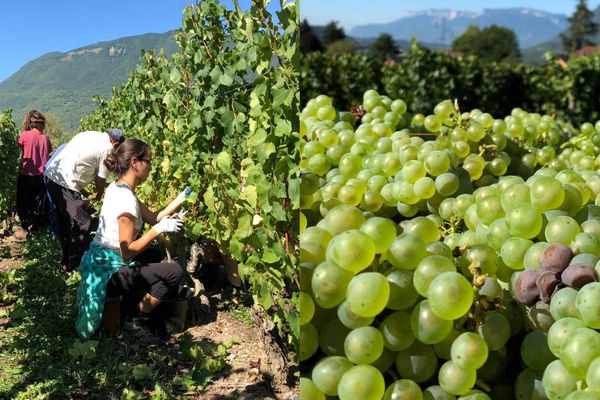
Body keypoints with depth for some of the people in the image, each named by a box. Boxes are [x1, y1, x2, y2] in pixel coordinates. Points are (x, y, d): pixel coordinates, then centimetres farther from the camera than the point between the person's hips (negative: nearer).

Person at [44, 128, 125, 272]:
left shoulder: (89, 134, 18)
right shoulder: (107, 149, -6)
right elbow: (101, 179, 0)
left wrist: (81, 190, 27)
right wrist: (98, 197, 21)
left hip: (51, 173, 10)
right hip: (65, 183, -10)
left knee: (64, 221, 21)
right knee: (83, 224, -2)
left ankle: (66, 260, 34)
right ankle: (73, 265, 6)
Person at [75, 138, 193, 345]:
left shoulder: (116, 187, 5)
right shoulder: (126, 199, -24)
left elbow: (152, 217, 6)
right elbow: (127, 252, -24)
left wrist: (181, 198, 2)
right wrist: (159, 229, -21)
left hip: (98, 263, 10)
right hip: (109, 273, -10)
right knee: (174, 272, -15)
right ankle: (136, 321, 1)